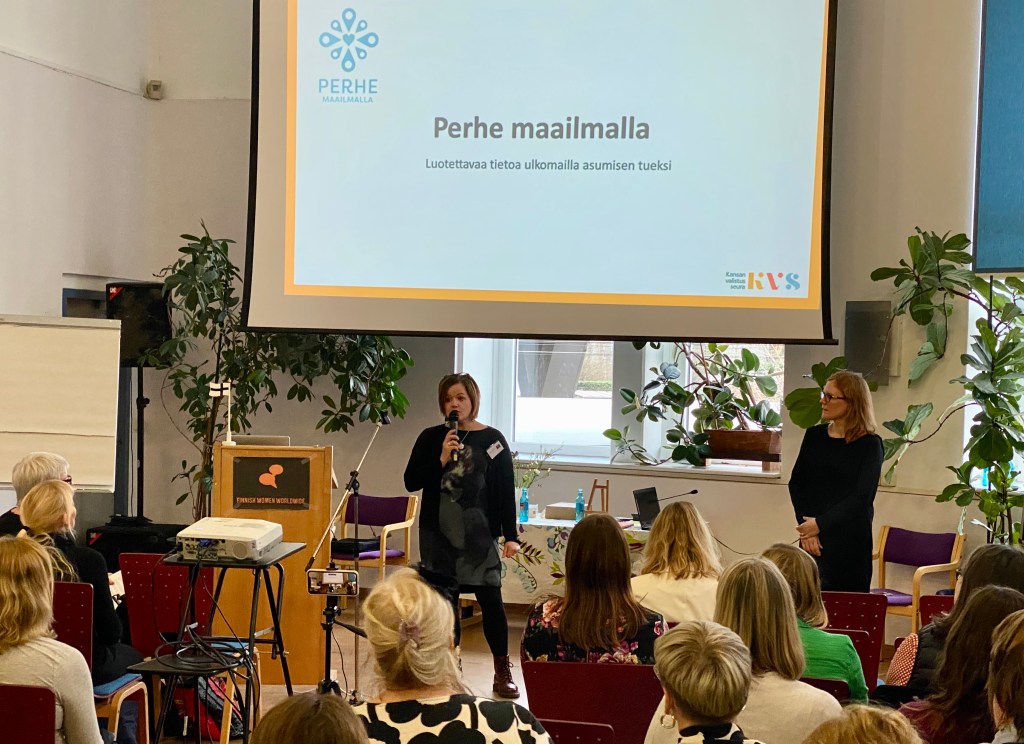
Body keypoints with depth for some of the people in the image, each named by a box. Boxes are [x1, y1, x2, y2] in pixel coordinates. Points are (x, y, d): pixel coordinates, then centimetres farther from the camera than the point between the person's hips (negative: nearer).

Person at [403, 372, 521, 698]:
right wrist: (441, 460, -14)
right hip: (439, 534, 2)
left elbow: (506, 491, 0)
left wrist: (510, 536, -5)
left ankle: (503, 672, 7)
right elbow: (411, 482, 0)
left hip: (479, 535, -2)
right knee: (445, 600, 6)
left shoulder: (492, 439, 0)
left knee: (490, 599, -4)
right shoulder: (430, 438, 5)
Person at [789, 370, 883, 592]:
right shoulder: (814, 435, 10)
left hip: (850, 542, -4)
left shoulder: (870, 444, -4)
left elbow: (861, 496, -11)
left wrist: (820, 524, -13)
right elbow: (796, 483, 6)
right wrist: (805, 524, -7)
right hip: (812, 541, 4)